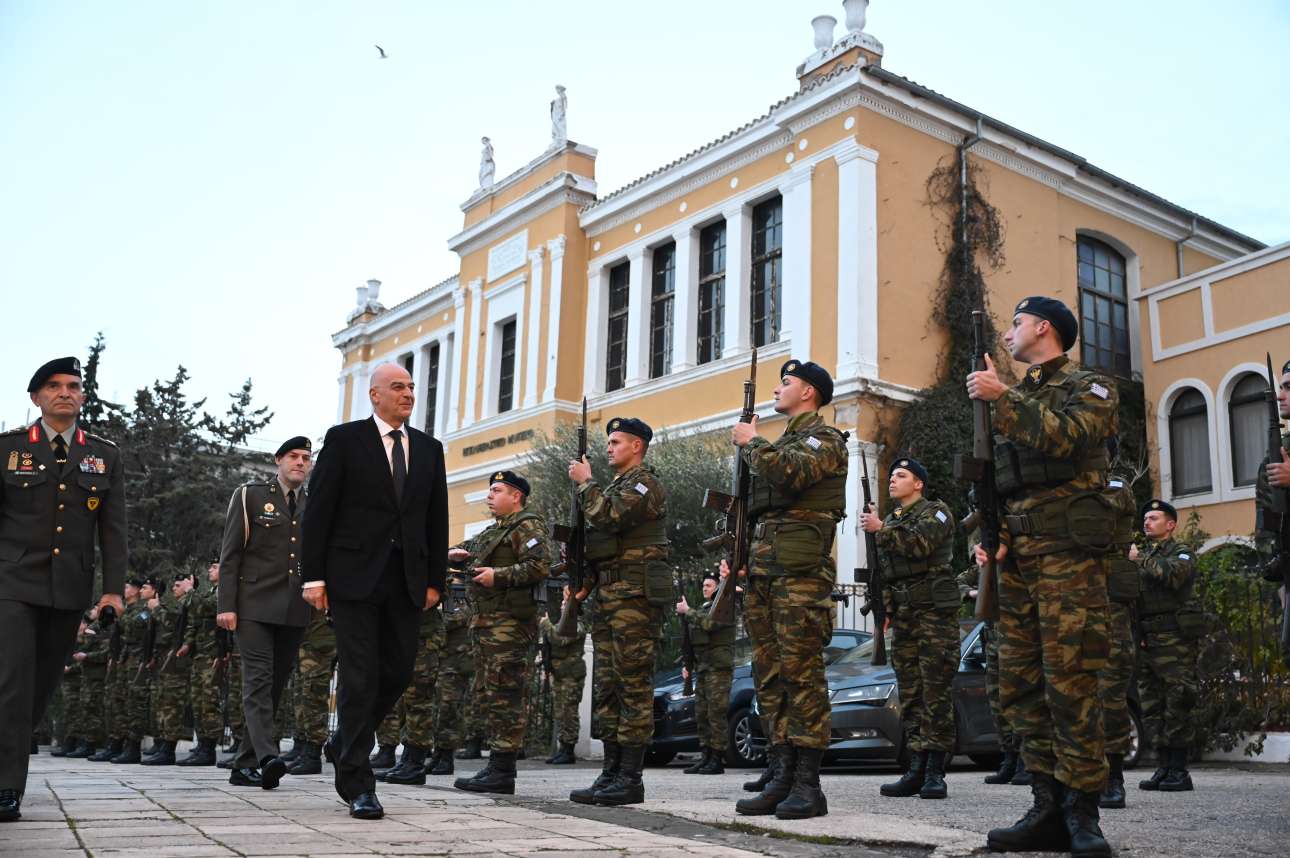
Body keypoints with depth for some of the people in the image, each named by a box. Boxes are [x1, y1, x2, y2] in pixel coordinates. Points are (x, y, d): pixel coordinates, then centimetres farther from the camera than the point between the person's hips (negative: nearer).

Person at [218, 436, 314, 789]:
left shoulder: (315, 506, 15)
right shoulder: (249, 496, 5)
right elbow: (230, 554, 0)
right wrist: (226, 605, -9)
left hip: (294, 611, 4)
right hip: (254, 605, -4)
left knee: (274, 685, 5)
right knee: (258, 679, -15)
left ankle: (244, 765, 13)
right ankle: (267, 757, -26)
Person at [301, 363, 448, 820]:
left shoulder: (429, 448, 13)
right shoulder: (344, 439, 0)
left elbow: (437, 519, 13)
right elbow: (317, 510, -3)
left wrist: (435, 579, 7)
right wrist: (313, 576, -9)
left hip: (407, 579, 5)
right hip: (354, 575, -4)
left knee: (398, 672, 7)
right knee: (360, 678, -4)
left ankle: (345, 745, 32)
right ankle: (359, 785, 4)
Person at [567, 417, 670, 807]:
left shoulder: (646, 483, -4)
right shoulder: (613, 486, 25)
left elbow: (611, 517, -21)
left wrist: (585, 482, -7)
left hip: (635, 597, -10)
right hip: (608, 596, 10)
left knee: (634, 686, -8)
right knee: (606, 688, 9)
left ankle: (631, 779, -7)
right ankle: (611, 774, 14)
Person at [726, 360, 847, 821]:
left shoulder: (824, 438, 0)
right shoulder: (781, 443, 26)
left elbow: (789, 473, -21)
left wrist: (751, 442, -6)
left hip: (802, 570, -9)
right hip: (763, 570, 9)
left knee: (801, 673, -9)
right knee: (770, 675, 6)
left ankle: (808, 784, -7)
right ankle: (782, 776, 9)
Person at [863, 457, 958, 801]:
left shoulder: (935, 511, 1)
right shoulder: (891, 520, 22)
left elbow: (920, 543, -19)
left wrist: (881, 529, -16)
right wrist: (884, 610, 16)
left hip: (935, 611, -7)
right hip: (902, 615, 7)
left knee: (936, 692, -8)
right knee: (910, 694, 3)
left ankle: (935, 772, -7)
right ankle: (916, 770, 5)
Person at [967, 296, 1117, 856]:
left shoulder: (1089, 388, 5)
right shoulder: (1013, 398, 24)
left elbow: (1065, 436, -17)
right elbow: (986, 479, 21)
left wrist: (1002, 397, -13)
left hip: (1066, 550, -7)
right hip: (1015, 555, 7)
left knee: (1069, 681, -11)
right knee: (1020, 684, 3)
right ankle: (1049, 809, 9)